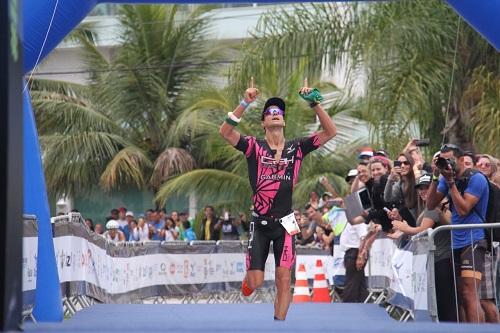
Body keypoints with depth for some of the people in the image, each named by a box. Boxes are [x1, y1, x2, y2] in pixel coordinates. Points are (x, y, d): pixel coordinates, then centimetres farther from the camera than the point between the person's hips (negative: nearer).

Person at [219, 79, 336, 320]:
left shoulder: (297, 147, 5)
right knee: (255, 282, -1)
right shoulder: (254, 146, 0)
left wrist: (315, 103, -10)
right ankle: (248, 277, 36)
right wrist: (245, 103, -21)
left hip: (285, 222, 1)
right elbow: (225, 132, -14)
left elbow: (330, 132, 0)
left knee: (284, 281, -5)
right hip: (260, 222, -1)